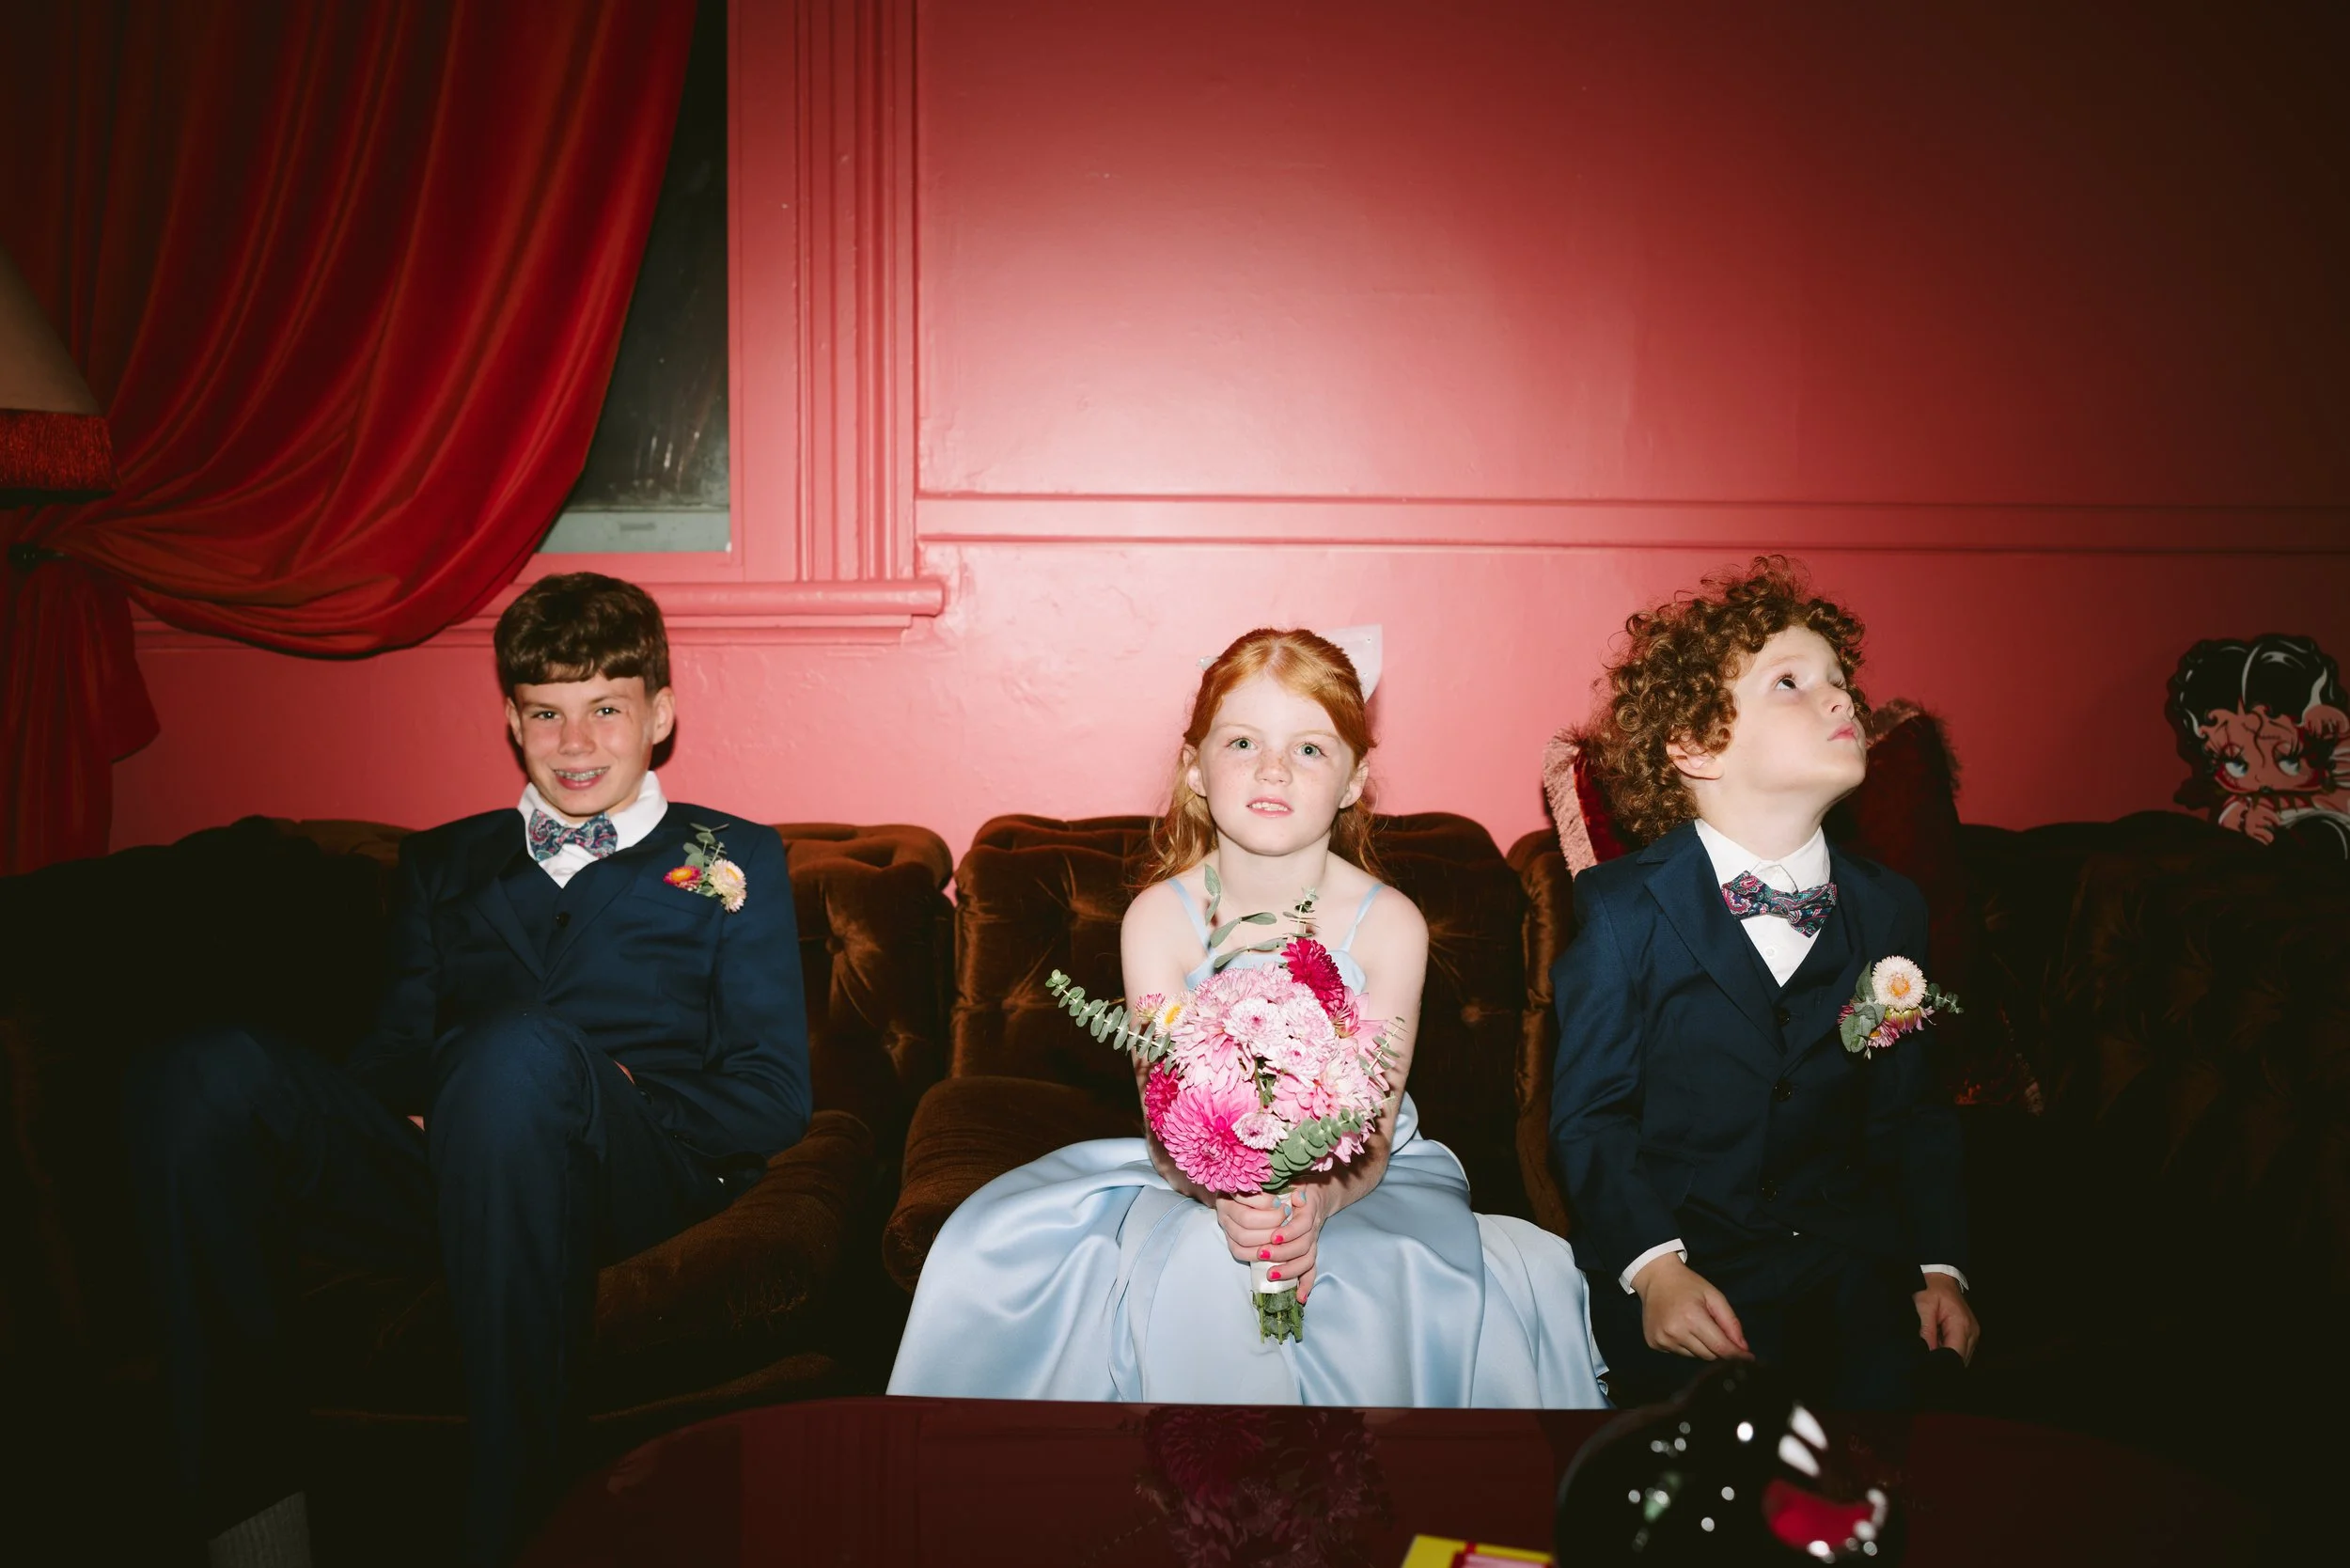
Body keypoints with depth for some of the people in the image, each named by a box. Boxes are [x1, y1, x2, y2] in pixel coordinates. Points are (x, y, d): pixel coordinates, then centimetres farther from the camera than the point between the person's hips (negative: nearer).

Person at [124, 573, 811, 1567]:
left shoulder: (731, 860, 20)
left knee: (523, 1050, -38)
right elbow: (393, 1059, 21)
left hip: (630, 1176, -3)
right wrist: (409, 1118, -4)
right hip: (443, 1178, 3)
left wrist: (620, 1095, -7)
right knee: (203, 1074, -25)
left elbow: (776, 1096, 10)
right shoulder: (441, 865, 29)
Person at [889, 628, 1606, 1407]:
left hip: (1358, 1182, 0)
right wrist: (1229, 1196, -37)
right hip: (1194, 1178, 1)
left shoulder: (1389, 925, -12)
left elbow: (1371, 1136, -14)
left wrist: (1317, 1198, -38)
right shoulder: (1158, 918, -11)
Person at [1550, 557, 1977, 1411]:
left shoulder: (1890, 909, 10)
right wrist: (1653, 1267, -18)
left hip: (1851, 1253, 4)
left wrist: (1940, 1266, 1)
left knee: (1885, 1374, -21)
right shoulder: (1623, 907, -4)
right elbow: (1588, 1113, -5)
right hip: (1680, 1256, -4)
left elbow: (1910, 1113, 13)